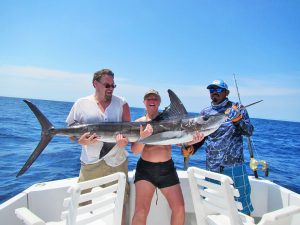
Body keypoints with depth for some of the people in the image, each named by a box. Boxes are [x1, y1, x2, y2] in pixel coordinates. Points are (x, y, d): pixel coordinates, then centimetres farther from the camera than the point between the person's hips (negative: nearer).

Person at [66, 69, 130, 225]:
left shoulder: (121, 103, 3)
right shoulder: (81, 104, 2)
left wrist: (125, 140, -21)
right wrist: (81, 141, -15)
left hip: (116, 163, 1)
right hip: (90, 164, 0)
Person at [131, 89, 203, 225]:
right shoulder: (139, 123, 0)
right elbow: (135, 150, -9)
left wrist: (193, 140, -23)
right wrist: (142, 137, -28)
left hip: (167, 168, 2)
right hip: (145, 168, -2)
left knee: (179, 208, 3)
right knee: (141, 210, -12)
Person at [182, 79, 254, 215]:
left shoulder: (237, 109, 1)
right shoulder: (205, 113, 8)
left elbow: (249, 132, -8)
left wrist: (237, 119, -25)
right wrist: (191, 149, -3)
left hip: (234, 165, -2)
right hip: (211, 166, 3)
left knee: (242, 199, 8)